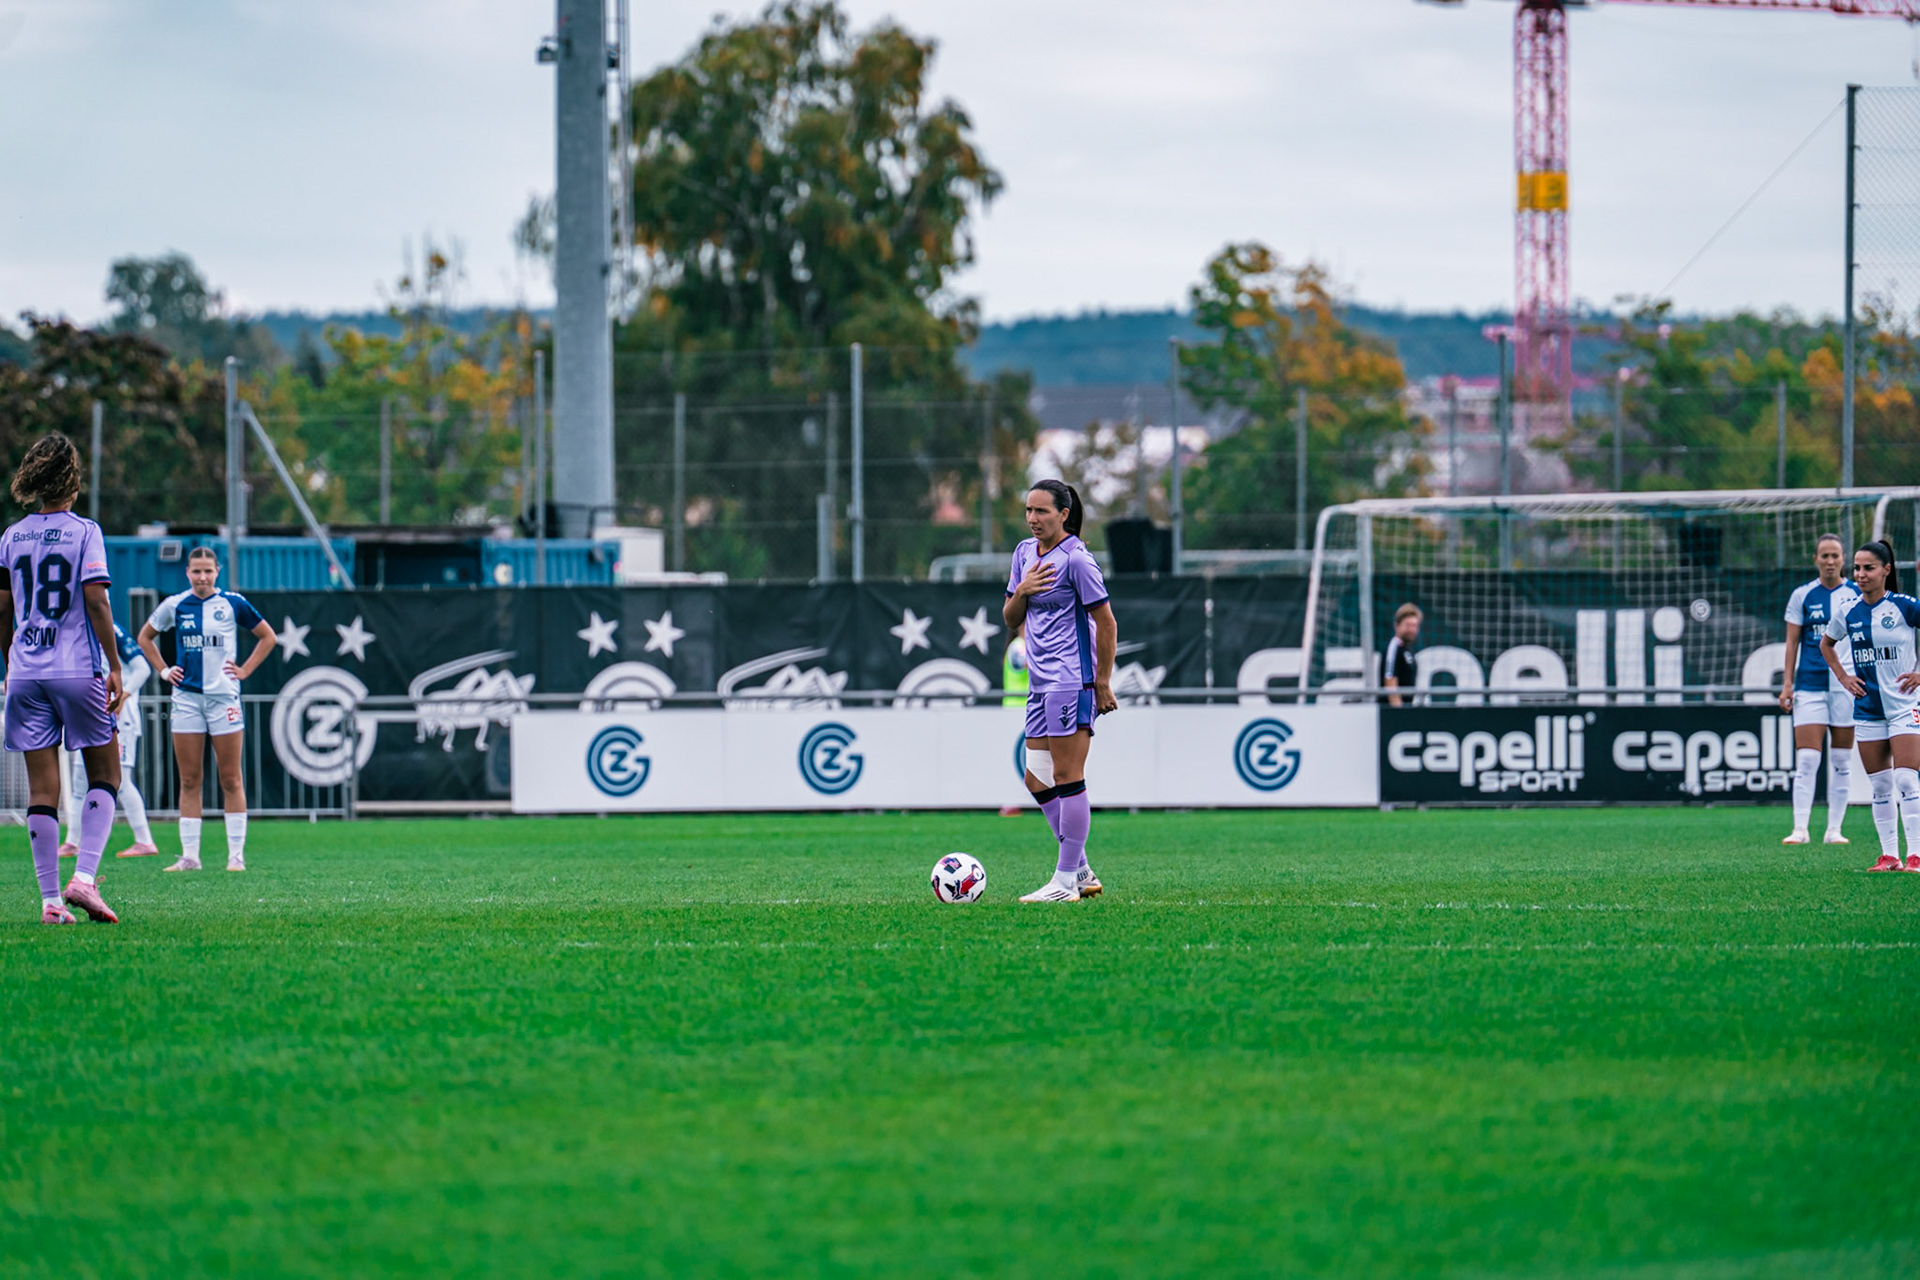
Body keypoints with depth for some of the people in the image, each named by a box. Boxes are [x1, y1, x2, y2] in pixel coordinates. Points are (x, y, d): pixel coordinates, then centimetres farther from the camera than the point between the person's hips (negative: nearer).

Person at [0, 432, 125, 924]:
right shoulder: (83, 531, -4)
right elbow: (95, 600, -11)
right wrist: (114, 666, -8)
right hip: (78, 671, -4)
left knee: (42, 788, 4)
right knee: (104, 775, 9)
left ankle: (51, 899, 0)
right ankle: (84, 877, -8)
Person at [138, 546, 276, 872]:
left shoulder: (232, 603, 1)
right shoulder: (175, 606, 6)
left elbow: (268, 637, 11)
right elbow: (145, 637, 21)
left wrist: (245, 670, 2)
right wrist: (163, 670, 10)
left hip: (223, 696, -2)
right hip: (186, 697, 2)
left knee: (230, 780, -1)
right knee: (189, 780, 2)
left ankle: (236, 855, 1)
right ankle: (189, 855, 5)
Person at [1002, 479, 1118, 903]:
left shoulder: (1076, 559, -11)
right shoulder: (1026, 552, 13)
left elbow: (1106, 622, -10)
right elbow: (1011, 619, 18)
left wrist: (1103, 682, -11)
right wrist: (1021, 591, -3)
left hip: (1071, 681, -9)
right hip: (1042, 682, 9)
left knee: (1067, 778, -8)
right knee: (1037, 780, 9)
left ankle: (1066, 881, -5)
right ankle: (1081, 872, 17)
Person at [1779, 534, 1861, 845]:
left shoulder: (1858, 594, 5)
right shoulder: (1802, 595, 4)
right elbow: (1792, 642, 5)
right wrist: (1787, 684, -1)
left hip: (1848, 684, 1)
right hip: (1810, 684, -1)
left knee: (1842, 761, 4)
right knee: (1806, 759, -9)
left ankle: (1834, 829, 10)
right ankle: (1800, 828, -8)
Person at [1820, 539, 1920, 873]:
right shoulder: (1849, 613, 4)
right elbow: (1826, 643, 24)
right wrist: (1843, 677, 12)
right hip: (1867, 707, 5)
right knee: (1880, 786, 6)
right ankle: (1889, 854, 12)